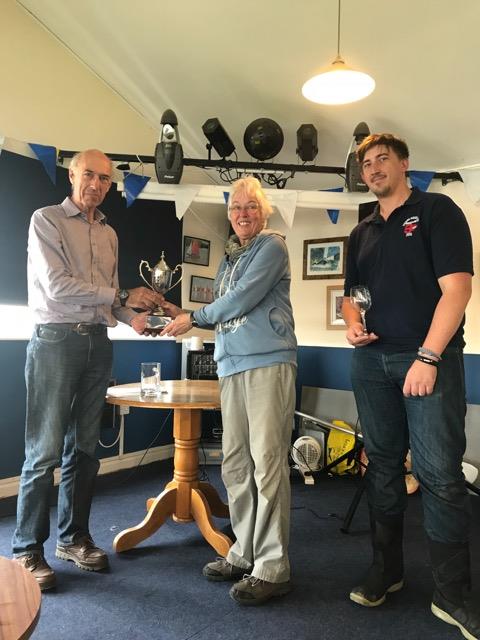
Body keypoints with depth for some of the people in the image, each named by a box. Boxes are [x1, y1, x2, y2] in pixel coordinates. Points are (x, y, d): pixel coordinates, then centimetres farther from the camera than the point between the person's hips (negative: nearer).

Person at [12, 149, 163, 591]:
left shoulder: (109, 234, 17)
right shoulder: (47, 220, -1)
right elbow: (57, 285, -13)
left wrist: (134, 315, -3)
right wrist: (122, 296, -14)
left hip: (97, 342, 6)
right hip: (56, 339, -5)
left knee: (84, 448, 10)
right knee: (45, 450, -3)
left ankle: (73, 537, 24)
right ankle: (27, 550, 11)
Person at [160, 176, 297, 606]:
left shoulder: (272, 245, 0)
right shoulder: (230, 257, 23)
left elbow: (243, 299, -11)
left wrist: (194, 318, -1)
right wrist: (185, 315, 10)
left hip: (268, 362, -7)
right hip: (232, 365, 8)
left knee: (267, 463, -6)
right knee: (236, 464, 9)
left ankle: (272, 568, 5)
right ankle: (245, 553, 23)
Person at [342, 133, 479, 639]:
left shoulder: (437, 211, 0)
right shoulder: (361, 233, 17)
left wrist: (428, 356, -17)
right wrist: (353, 324, 0)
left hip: (429, 357, -5)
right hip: (372, 360, 6)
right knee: (383, 466, 11)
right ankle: (386, 569, 26)